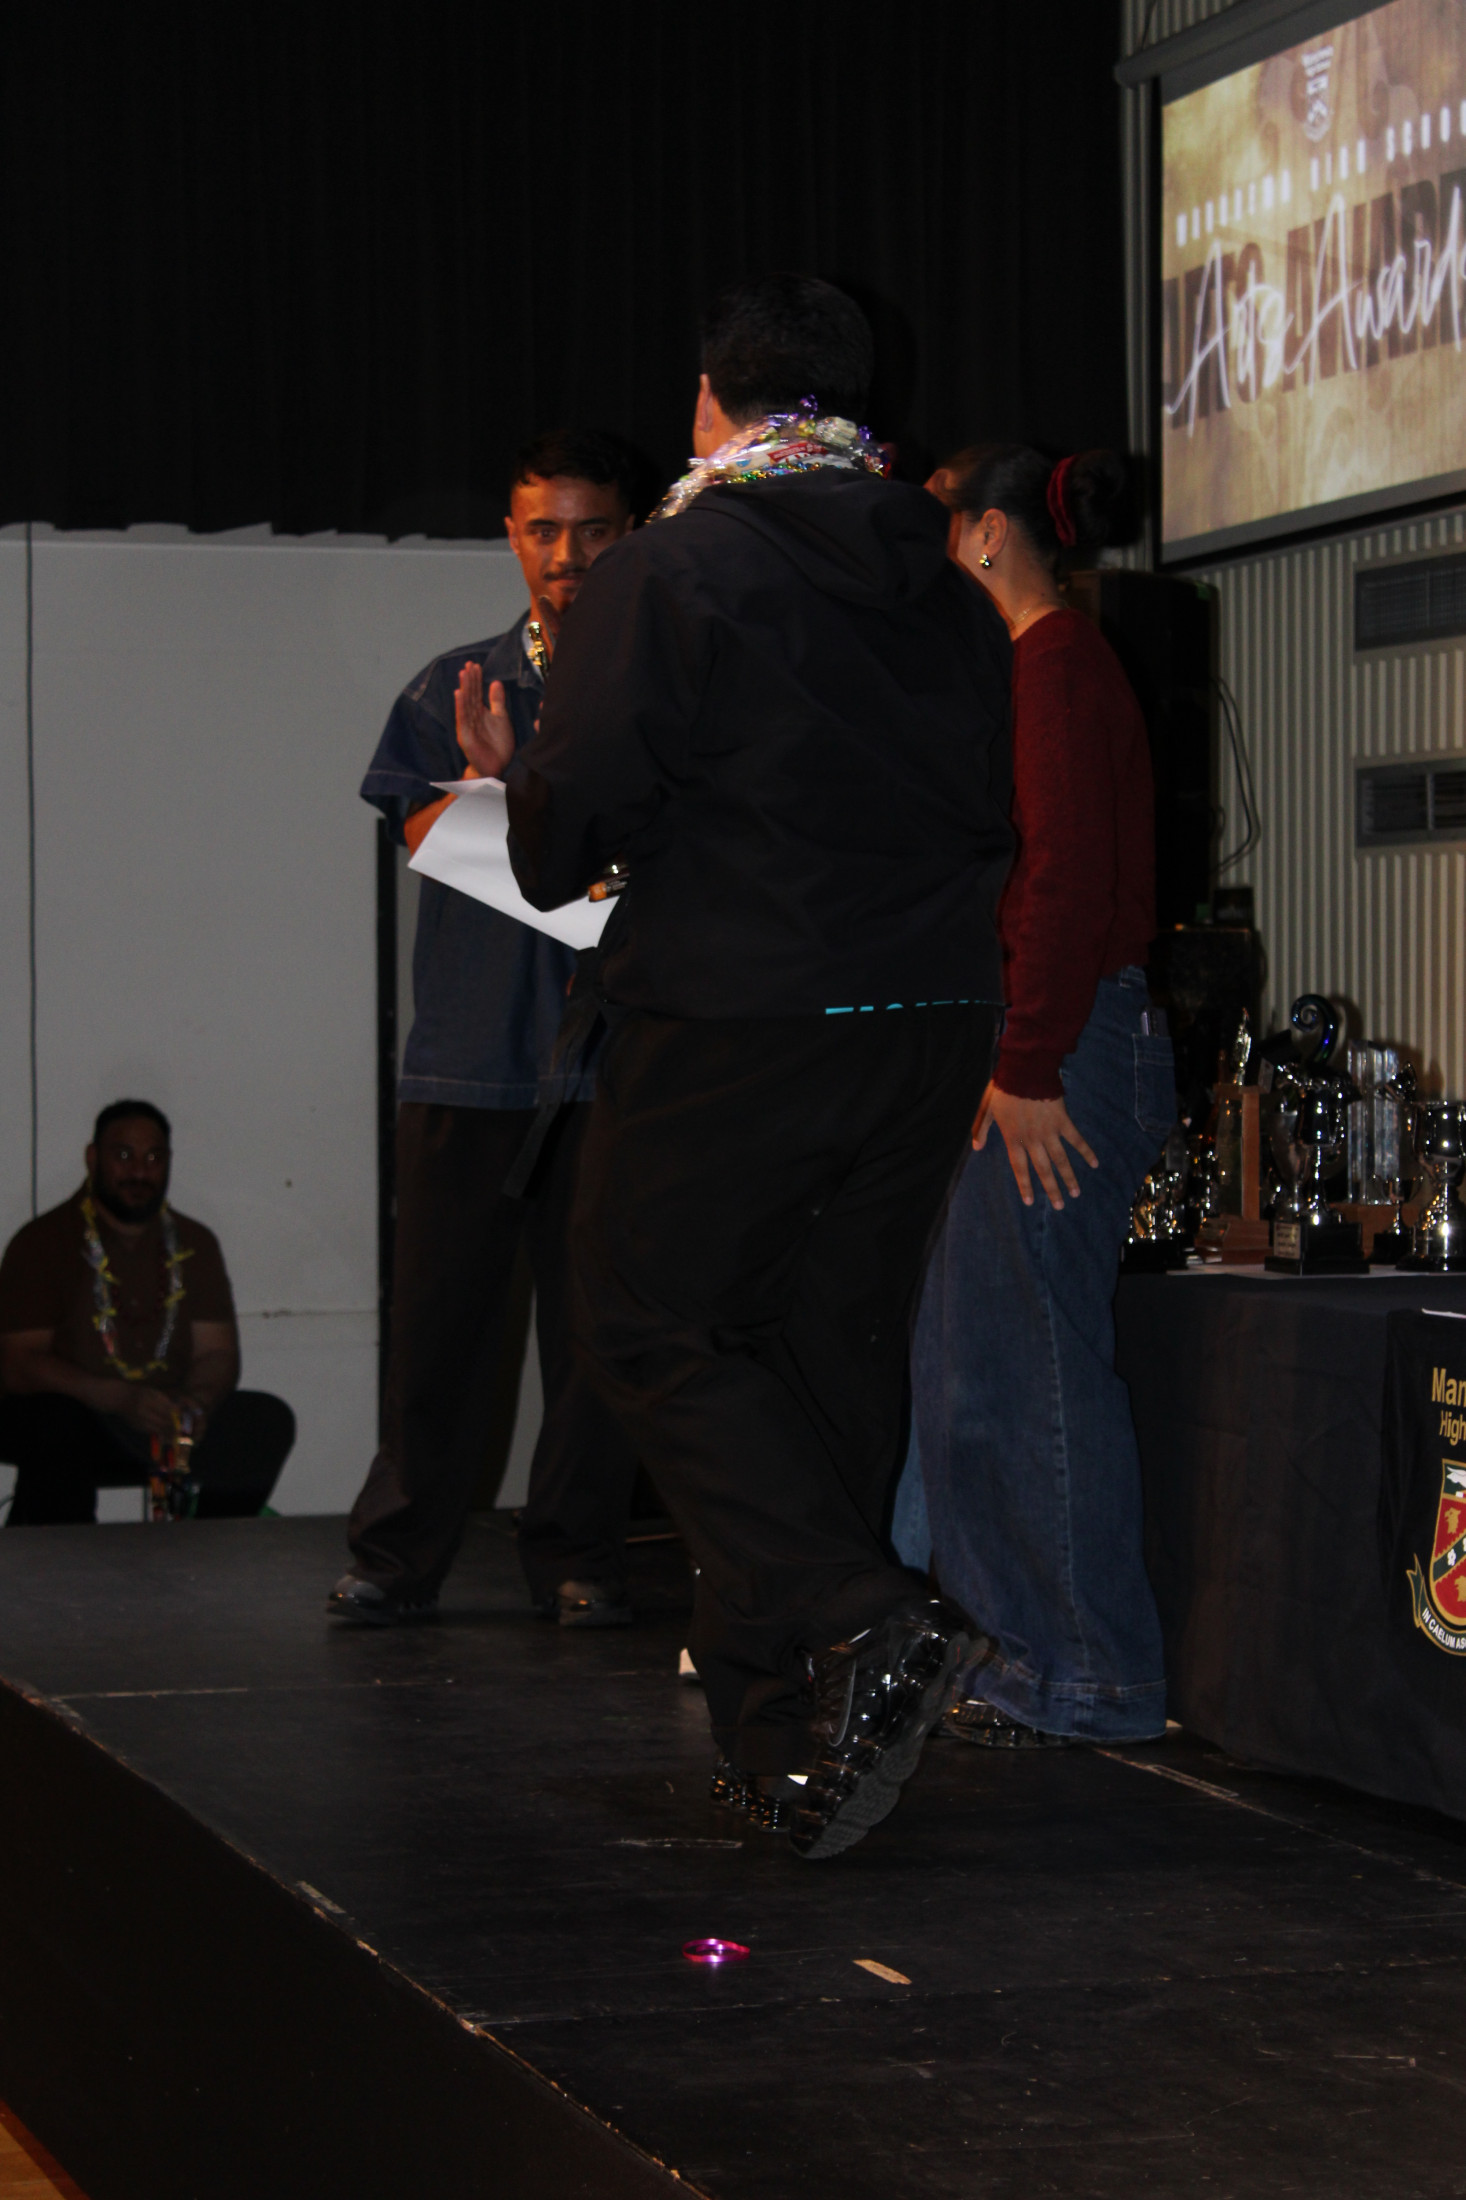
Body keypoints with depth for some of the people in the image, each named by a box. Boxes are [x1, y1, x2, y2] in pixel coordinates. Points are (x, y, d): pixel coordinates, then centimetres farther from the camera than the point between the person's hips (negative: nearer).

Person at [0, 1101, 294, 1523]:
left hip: (165, 1421, 5)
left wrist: (196, 1403, -18)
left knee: (268, 1421, -14)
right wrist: (120, 1398, -28)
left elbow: (218, 1353, 7)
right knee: (55, 1424, -39)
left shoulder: (193, 1244, 10)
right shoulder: (42, 1243, -6)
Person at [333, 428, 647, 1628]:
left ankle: (578, 1554, 10)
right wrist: (486, 775, -14)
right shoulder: (455, 689, 13)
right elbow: (428, 845, 5)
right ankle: (400, 1553, 10)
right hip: (472, 1044, 1)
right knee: (439, 1309, 1)